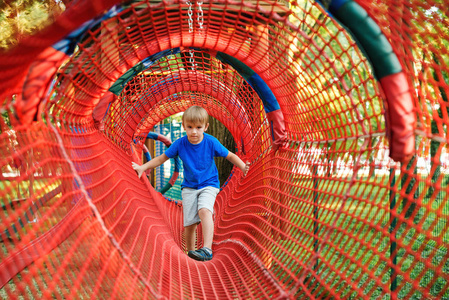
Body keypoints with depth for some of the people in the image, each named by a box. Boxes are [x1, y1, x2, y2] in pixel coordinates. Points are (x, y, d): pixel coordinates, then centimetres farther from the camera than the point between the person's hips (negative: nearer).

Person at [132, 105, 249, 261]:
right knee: (189, 223, -4)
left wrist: (243, 166, -19)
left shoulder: (211, 142, -12)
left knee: (204, 210, -30)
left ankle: (207, 249, -36)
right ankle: (190, 251, 19)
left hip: (209, 185, -2)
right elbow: (162, 158, 4)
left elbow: (230, 155, -3)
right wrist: (143, 167, 1)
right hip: (189, 187, 2)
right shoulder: (180, 144, -7)